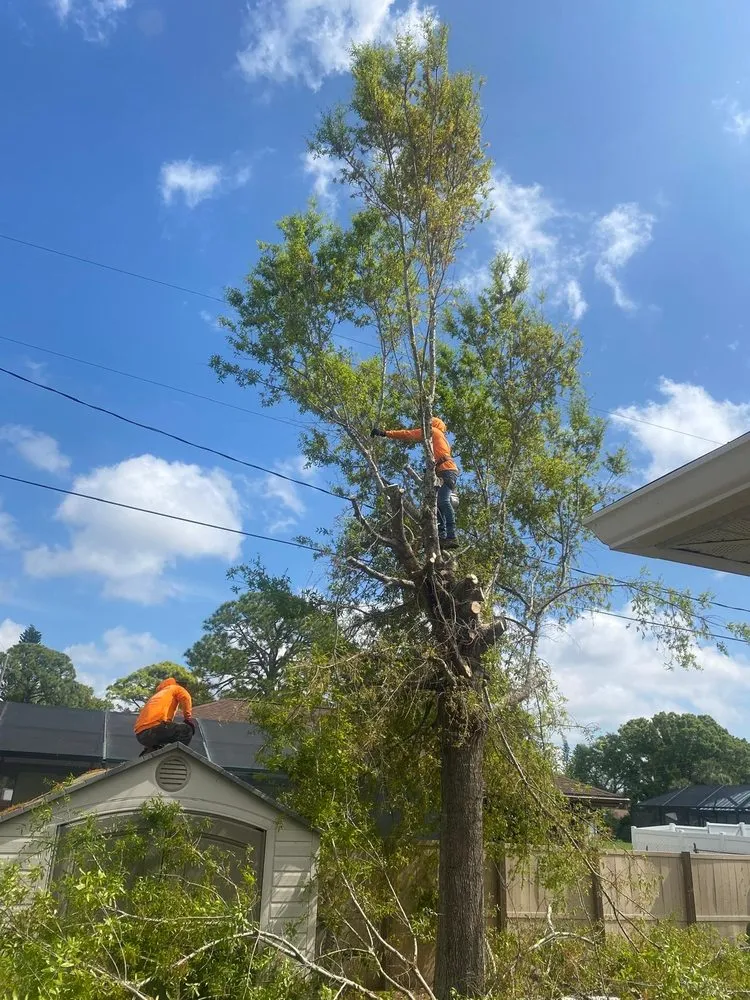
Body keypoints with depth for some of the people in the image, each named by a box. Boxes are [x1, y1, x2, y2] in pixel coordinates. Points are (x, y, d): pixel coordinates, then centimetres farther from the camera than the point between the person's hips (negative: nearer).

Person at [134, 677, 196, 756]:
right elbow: (185, 697, -5)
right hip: (152, 728, -8)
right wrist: (188, 719, -2)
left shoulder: (157, 695, 39)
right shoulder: (175, 688, 19)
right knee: (187, 730, 0)